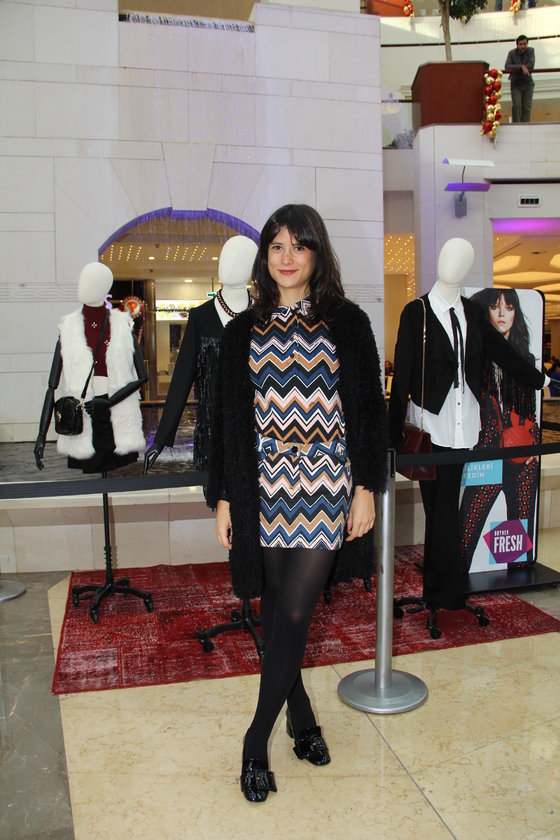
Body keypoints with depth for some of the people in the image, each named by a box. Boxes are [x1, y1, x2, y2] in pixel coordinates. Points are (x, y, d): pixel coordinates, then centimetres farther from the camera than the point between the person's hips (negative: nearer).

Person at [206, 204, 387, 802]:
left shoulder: (346, 323, 2)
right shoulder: (243, 331, 7)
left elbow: (369, 409, 2)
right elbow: (227, 418, 8)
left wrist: (367, 487, -4)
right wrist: (223, 497, 6)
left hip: (327, 483, -2)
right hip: (266, 485, 3)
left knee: (293, 612, -5)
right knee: (276, 612, 9)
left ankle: (257, 739, 14)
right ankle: (300, 717, 31)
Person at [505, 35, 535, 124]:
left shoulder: (531, 51, -2)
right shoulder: (511, 53, -3)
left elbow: (531, 66, -14)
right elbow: (507, 67, -18)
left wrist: (515, 71, -16)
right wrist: (522, 67, -27)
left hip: (527, 84, 1)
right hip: (516, 84, -1)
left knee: (526, 108, -9)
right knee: (516, 106, -18)